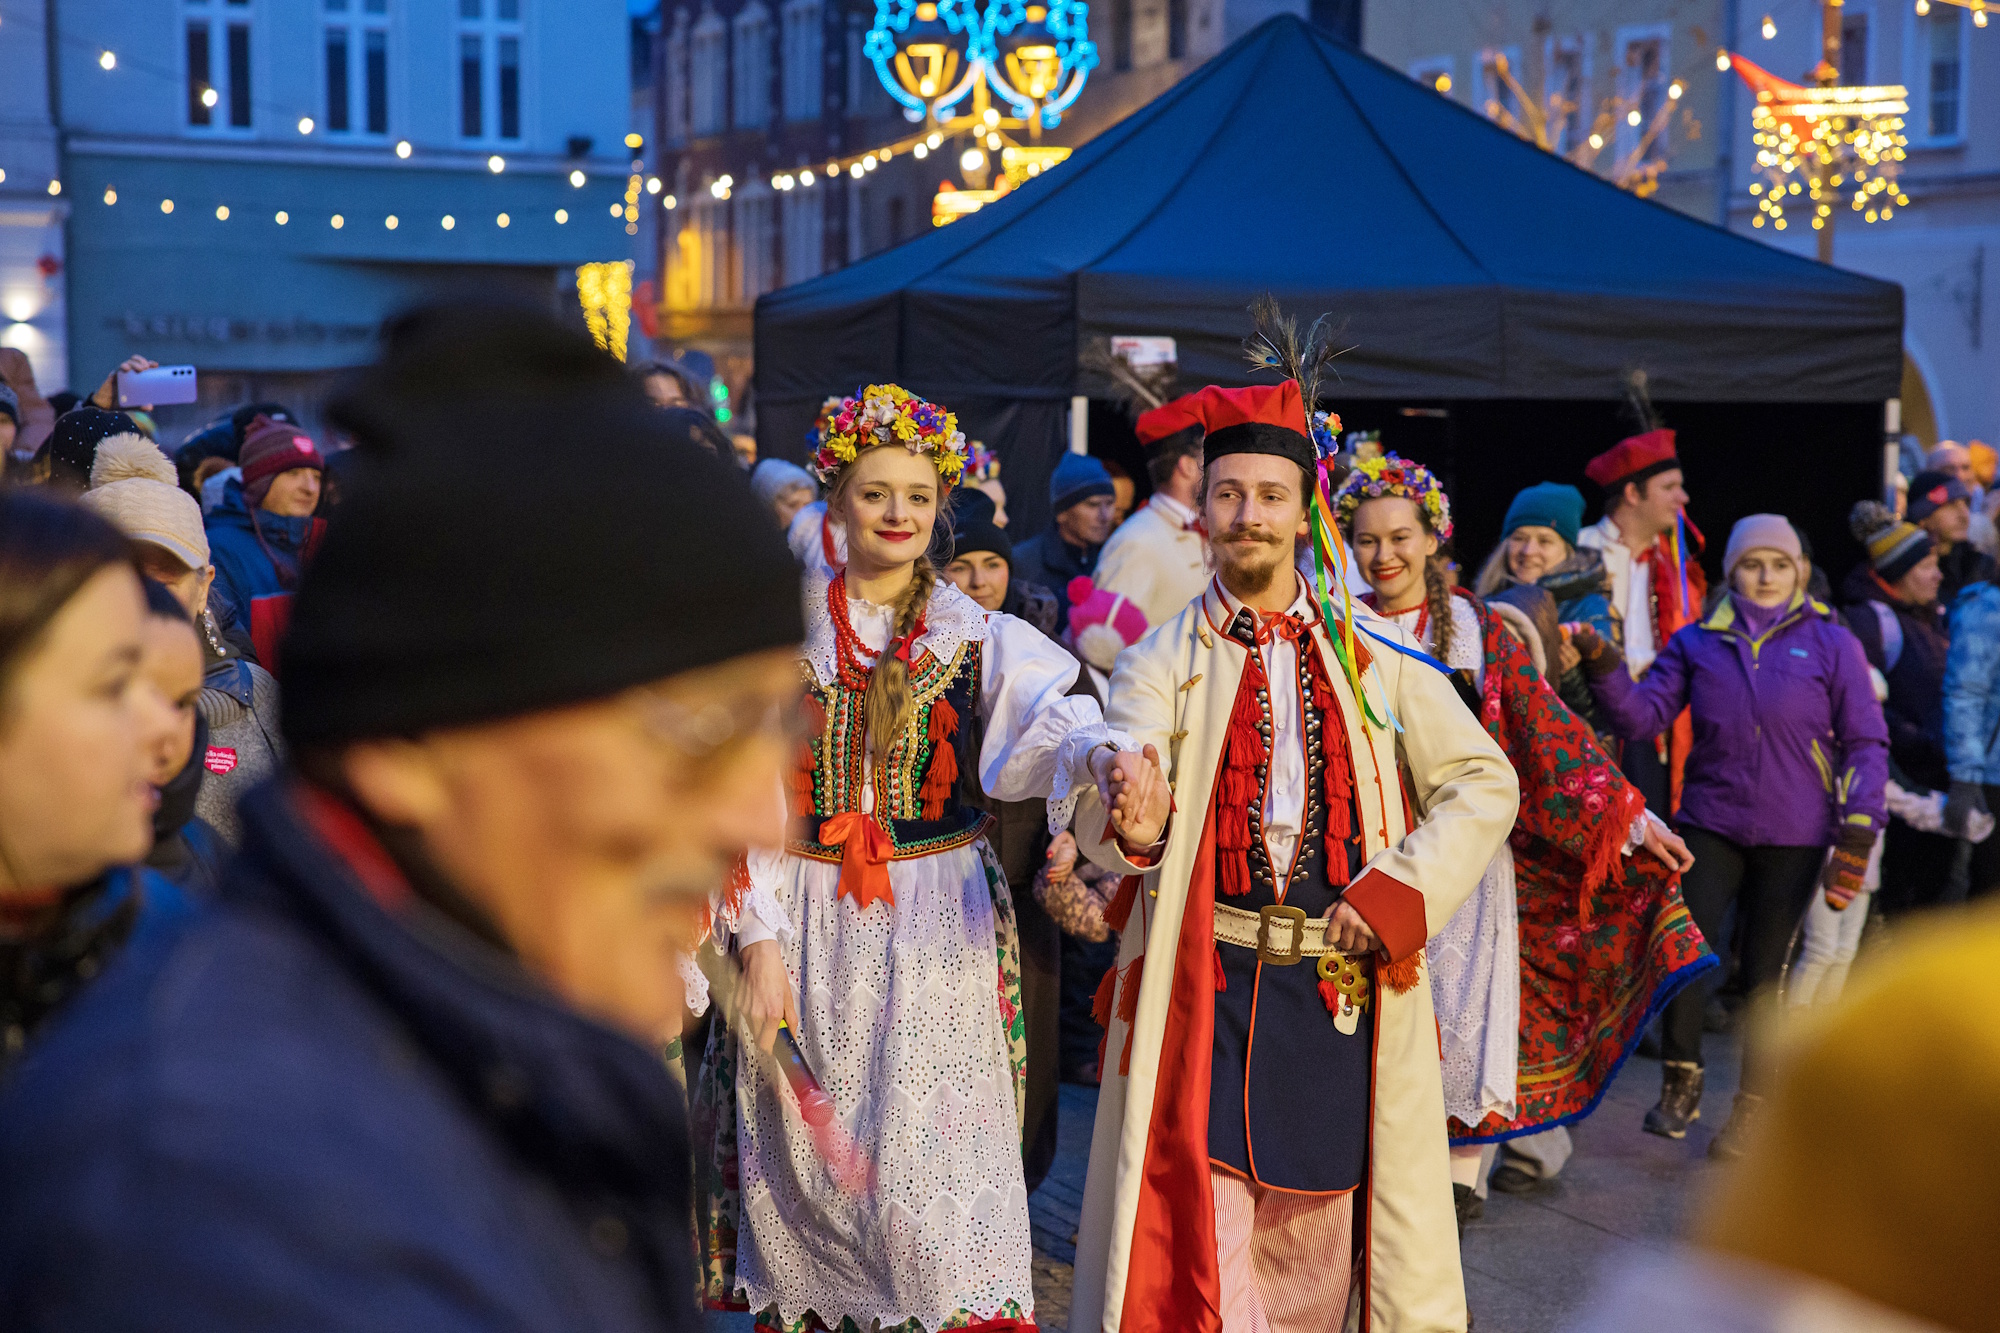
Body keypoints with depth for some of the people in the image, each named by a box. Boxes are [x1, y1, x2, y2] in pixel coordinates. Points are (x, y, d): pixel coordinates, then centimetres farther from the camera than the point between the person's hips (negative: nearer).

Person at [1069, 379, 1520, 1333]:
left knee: (1315, 1228, 13)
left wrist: (1400, 892, -7)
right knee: (1200, 1232, -5)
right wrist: (1131, 823, -41)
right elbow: (1099, 816, -16)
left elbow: (1483, 782, 7)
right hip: (1206, 993, -2)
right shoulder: (1162, 663, 0)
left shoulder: (1373, 657, 7)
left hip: (1346, 987, 2)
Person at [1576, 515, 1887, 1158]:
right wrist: (1604, 668, -19)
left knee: (1764, 972, 4)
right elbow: (1642, 715, -1)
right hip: (1711, 823, 1)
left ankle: (1749, 1115, 20)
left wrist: (1857, 831, -7)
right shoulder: (1699, 642, 5)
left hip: (1794, 837, -1)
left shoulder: (1830, 643, 0)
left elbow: (1866, 742, 1)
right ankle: (1680, 1083, 9)